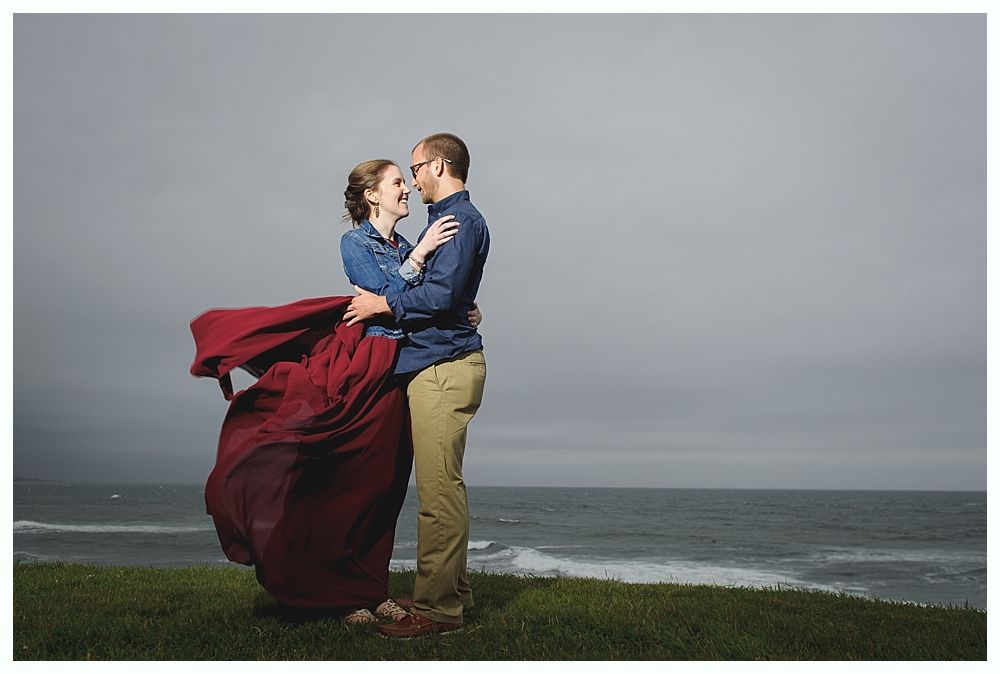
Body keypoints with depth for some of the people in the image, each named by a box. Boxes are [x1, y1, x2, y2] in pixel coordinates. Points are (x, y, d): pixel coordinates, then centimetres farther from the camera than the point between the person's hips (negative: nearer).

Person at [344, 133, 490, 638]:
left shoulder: (461, 219, -9)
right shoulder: (448, 218, 24)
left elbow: (441, 295, -19)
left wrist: (384, 304, -7)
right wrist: (379, 298, 20)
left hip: (443, 366, -11)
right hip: (435, 365, 11)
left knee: (438, 491, -9)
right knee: (443, 488, 13)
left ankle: (437, 608, -3)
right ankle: (454, 594, 22)